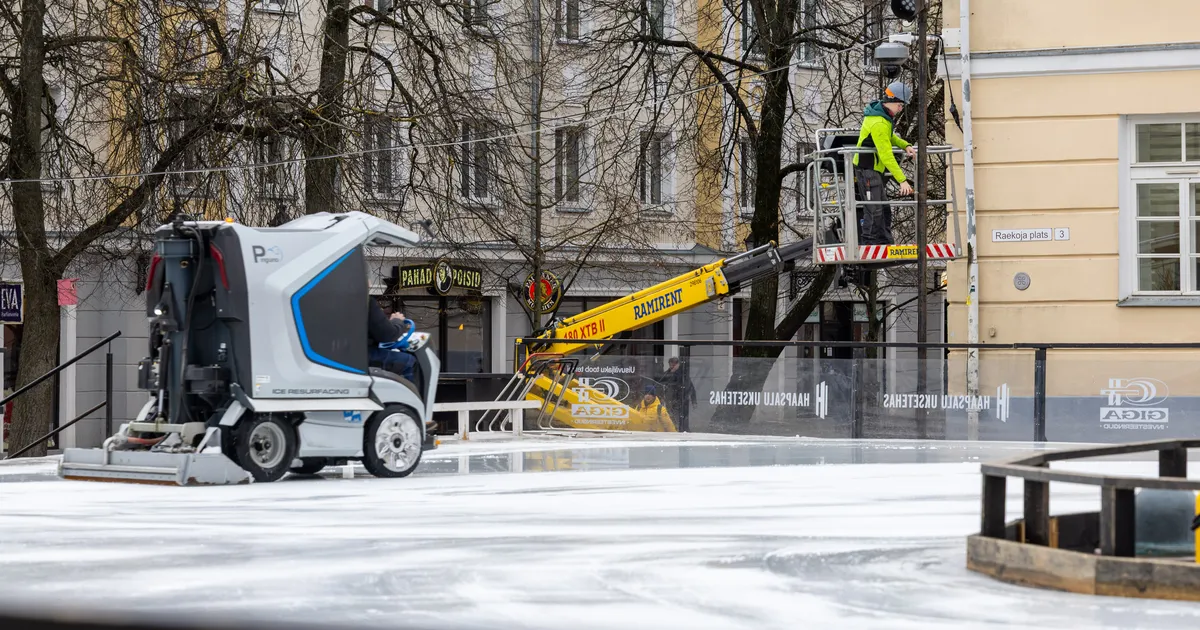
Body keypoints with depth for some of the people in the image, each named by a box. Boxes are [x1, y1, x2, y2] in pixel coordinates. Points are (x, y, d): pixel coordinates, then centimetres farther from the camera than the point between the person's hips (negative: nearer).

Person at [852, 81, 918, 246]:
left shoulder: (883, 115, 6)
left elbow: (889, 136, 23)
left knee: (884, 209, 14)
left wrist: (905, 146, 2)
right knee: (874, 211, -9)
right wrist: (902, 180, -31)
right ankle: (868, 245, -6)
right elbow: (886, 155, -29)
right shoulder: (879, 124, -26)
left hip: (874, 170, 10)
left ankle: (886, 244, 20)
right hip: (867, 170, -10)